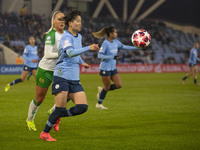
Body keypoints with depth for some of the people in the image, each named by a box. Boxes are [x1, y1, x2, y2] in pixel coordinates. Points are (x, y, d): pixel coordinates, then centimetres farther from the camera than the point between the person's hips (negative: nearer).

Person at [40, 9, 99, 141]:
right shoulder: (66, 37, -11)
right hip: (62, 76, -7)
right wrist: (88, 48, -38)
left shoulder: (79, 36, 15)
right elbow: (70, 52, -31)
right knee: (60, 108, -8)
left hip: (74, 79, 7)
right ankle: (45, 133, 10)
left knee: (83, 107, -7)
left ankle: (58, 116, 16)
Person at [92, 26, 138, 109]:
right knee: (107, 87, 0)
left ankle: (102, 90, 20)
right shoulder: (105, 43, -17)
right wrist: (112, 57, -30)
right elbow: (99, 55, -21)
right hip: (105, 68, -7)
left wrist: (137, 48, 15)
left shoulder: (116, 41, 5)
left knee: (119, 85, -1)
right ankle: (99, 104, 18)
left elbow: (123, 47, 18)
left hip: (113, 68, 7)